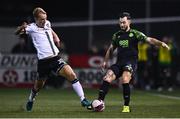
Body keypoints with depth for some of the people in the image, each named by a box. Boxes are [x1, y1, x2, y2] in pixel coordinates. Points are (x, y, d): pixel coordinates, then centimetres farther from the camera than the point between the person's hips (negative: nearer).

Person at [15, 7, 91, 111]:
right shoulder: (32, 28, -6)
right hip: (43, 61, -4)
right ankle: (31, 100, 45)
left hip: (56, 58, 4)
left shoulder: (47, 24, 11)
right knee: (38, 85, 12)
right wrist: (22, 28, -36)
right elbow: (17, 32, -16)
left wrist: (56, 37, 18)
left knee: (71, 75, -15)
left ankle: (83, 100, -13)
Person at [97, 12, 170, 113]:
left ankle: (126, 107, -16)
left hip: (131, 62, -5)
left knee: (125, 80, -27)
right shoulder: (117, 35, 15)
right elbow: (111, 49, 27)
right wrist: (105, 61, 21)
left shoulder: (135, 34, 1)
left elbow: (149, 39, -8)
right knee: (107, 79, -15)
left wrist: (161, 43, -24)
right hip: (119, 62, 5)